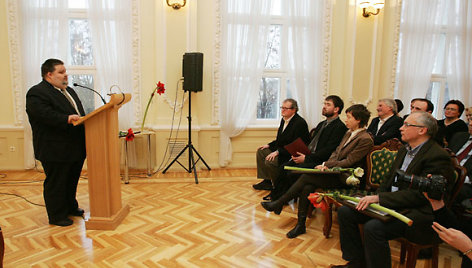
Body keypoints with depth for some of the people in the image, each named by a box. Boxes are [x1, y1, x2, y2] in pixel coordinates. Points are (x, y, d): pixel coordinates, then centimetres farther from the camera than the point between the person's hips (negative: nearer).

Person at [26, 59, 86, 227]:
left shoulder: (69, 91, 18)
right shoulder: (36, 93, -12)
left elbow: (79, 113, 22)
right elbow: (46, 115, -26)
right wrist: (67, 119, -37)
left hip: (75, 148, 9)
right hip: (55, 151, -9)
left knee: (72, 181, 21)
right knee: (55, 184, 5)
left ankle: (70, 206, 38)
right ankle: (57, 216, 18)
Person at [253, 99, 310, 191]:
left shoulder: (300, 123, -20)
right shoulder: (284, 120, 9)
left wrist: (278, 152, -26)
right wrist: (269, 145, 4)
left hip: (292, 155, -10)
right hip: (281, 150, 10)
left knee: (269, 161, -26)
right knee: (260, 151, 4)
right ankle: (267, 181, 9)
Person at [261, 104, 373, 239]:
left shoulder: (365, 139, -12)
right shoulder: (348, 134, 16)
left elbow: (348, 162, -15)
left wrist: (326, 165, -12)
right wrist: (327, 165, -4)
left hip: (345, 178, -7)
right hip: (335, 172, 7)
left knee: (307, 177, -20)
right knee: (307, 187, -18)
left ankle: (279, 204, -8)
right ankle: (300, 225, -12)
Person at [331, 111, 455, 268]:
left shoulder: (438, 156, -15)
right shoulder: (404, 150, 14)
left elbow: (419, 194, -21)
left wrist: (379, 198, -24)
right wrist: (375, 198, -2)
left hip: (420, 213, -9)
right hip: (393, 205, 9)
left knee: (373, 227, -33)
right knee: (344, 212, -3)